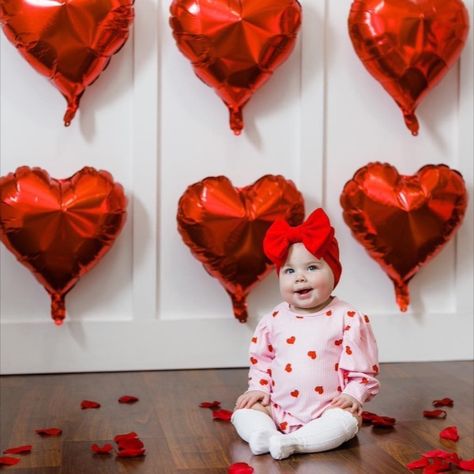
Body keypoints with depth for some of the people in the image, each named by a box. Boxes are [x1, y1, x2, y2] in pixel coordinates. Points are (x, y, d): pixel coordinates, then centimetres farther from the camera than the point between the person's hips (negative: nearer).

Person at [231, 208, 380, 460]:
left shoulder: (348, 318, -6)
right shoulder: (274, 319, 4)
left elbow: (363, 368, -3)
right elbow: (261, 360, 16)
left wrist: (352, 395, -15)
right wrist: (259, 388, 1)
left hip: (327, 411, -4)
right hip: (278, 410, 4)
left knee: (346, 420, -32)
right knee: (244, 410, -11)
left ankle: (293, 442, -36)